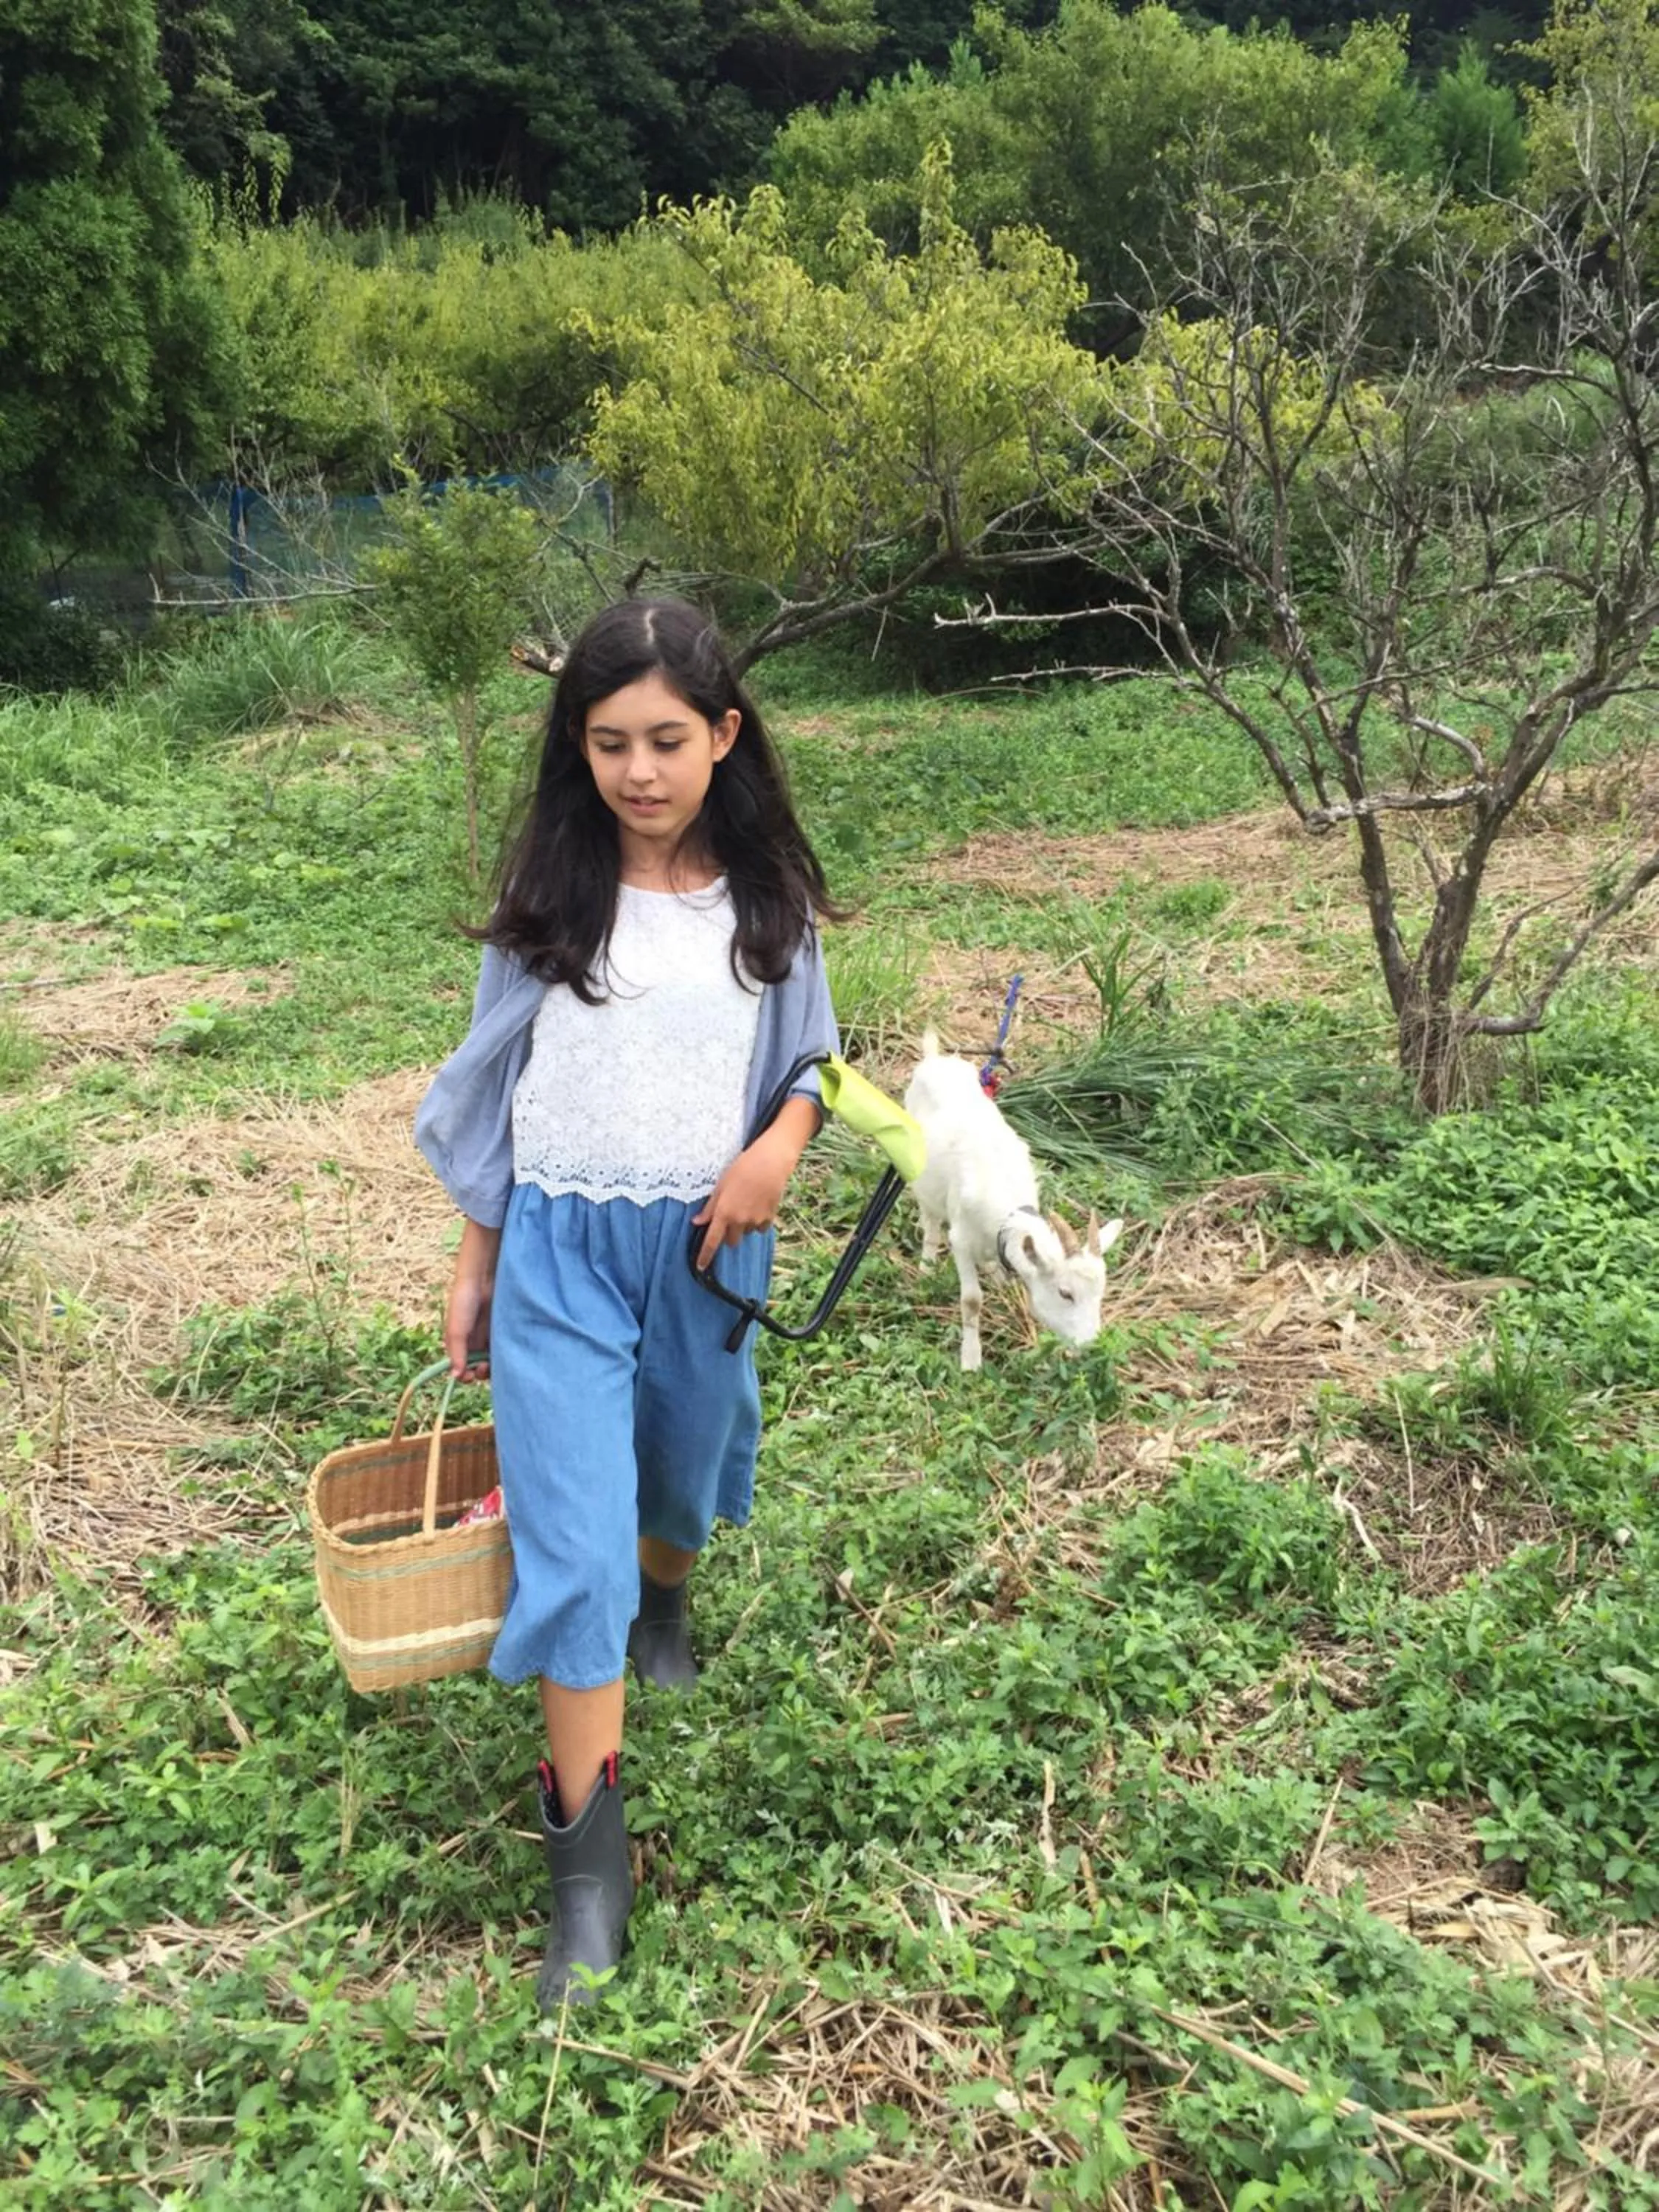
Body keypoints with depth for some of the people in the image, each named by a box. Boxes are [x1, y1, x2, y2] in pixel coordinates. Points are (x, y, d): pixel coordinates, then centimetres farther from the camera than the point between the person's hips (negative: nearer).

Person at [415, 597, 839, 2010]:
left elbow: (809, 1060, 7)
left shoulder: (766, 897, -3)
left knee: (683, 1482, 22)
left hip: (708, 1241, 2)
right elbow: (495, 1081, 3)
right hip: (558, 1246, -1)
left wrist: (778, 1150, -16)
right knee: (573, 1549, -6)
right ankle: (589, 1854, 6)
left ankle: (663, 1600, 57)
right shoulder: (551, 894, -5)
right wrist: (474, 1268, 6)